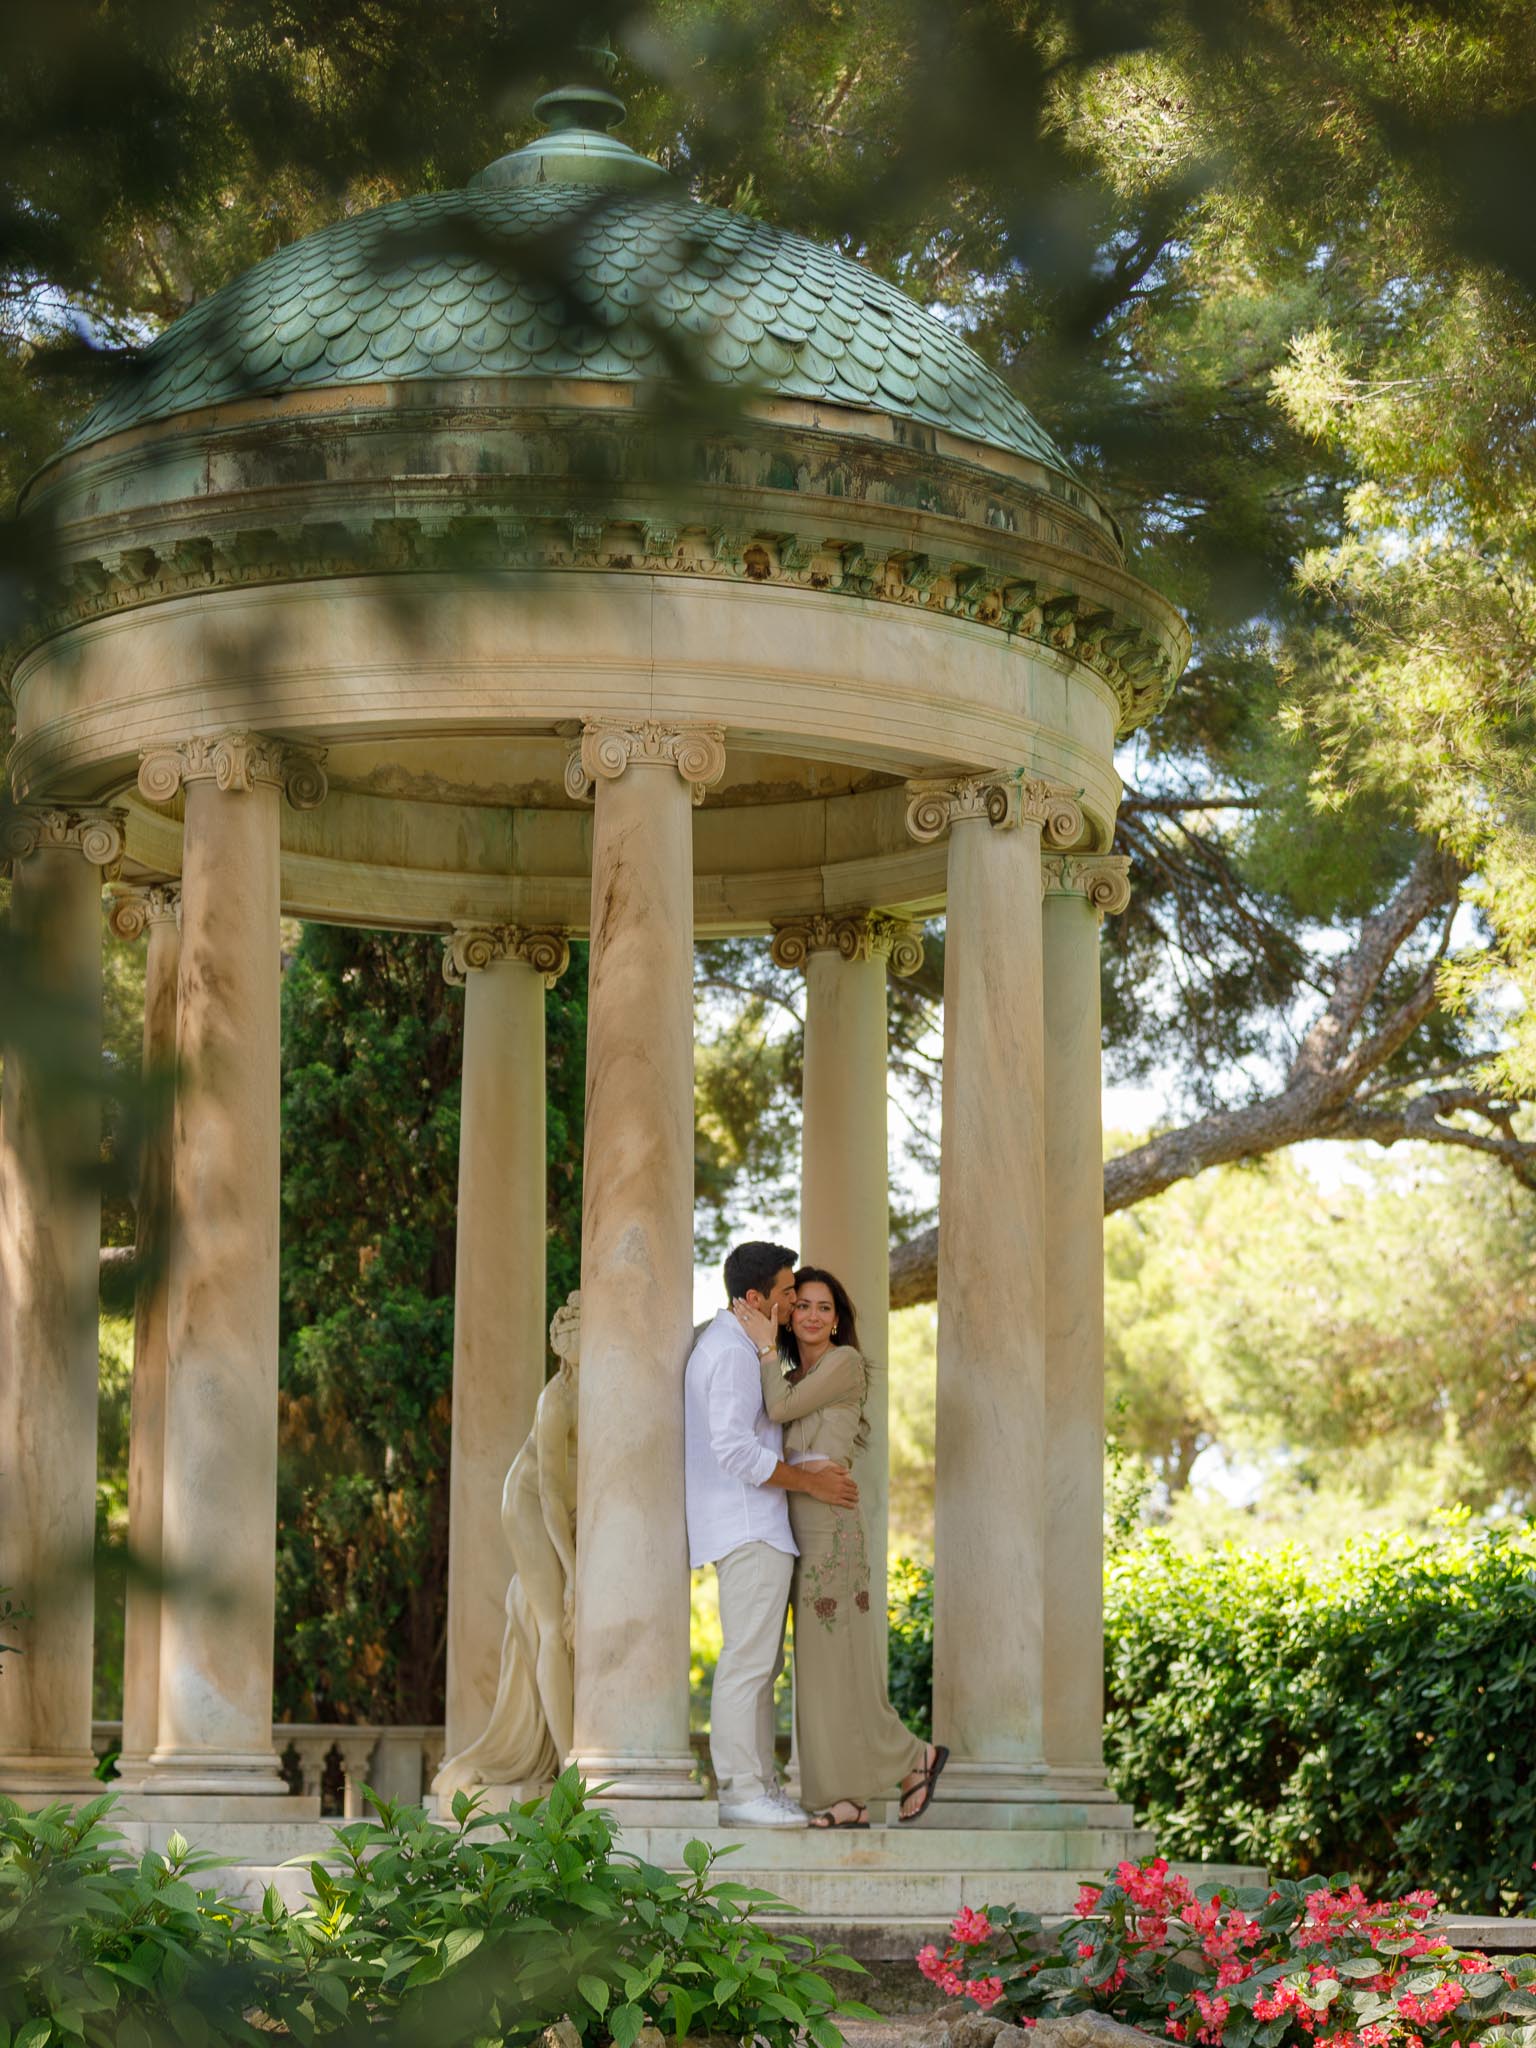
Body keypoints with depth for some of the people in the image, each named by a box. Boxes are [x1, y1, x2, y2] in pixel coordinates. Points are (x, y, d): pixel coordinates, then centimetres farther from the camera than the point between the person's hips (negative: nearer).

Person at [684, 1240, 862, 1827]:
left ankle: (759, 1782, 17)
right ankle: (741, 1791, -8)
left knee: (762, 1661, 13)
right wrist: (811, 1482, -15)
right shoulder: (732, 1354, -16)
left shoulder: (730, 1343, 18)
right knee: (748, 1658, -10)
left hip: (756, 1527, 11)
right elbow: (735, 1450, -23)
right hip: (748, 1529, -11)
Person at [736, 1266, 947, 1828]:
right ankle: (853, 1799, 7)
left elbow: (780, 1409, -12)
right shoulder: (796, 1374, 20)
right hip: (802, 1526, 9)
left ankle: (913, 1757, 7)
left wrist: (765, 1346, -5)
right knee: (822, 1661, 6)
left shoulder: (844, 1362, -5)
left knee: (835, 1659, -7)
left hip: (829, 1526, -9)